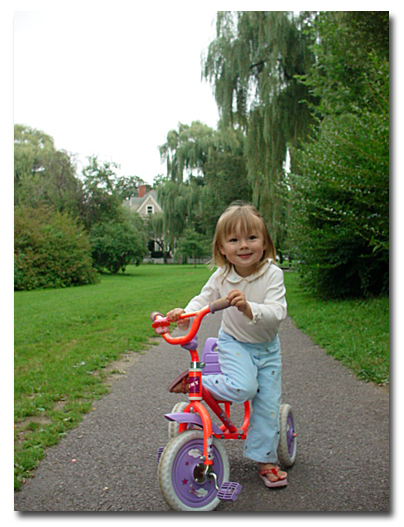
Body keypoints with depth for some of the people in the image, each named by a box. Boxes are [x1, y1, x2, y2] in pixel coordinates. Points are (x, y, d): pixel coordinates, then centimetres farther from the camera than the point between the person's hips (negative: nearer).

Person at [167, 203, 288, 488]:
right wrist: (185, 314, -24)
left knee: (268, 405, 2)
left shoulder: (272, 274, -21)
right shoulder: (221, 276, -13)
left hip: (267, 348, 1)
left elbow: (277, 313, -32)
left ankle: (266, 460, 19)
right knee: (242, 387, -28)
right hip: (234, 344, -1)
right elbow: (204, 299, -2)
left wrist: (248, 307, -50)